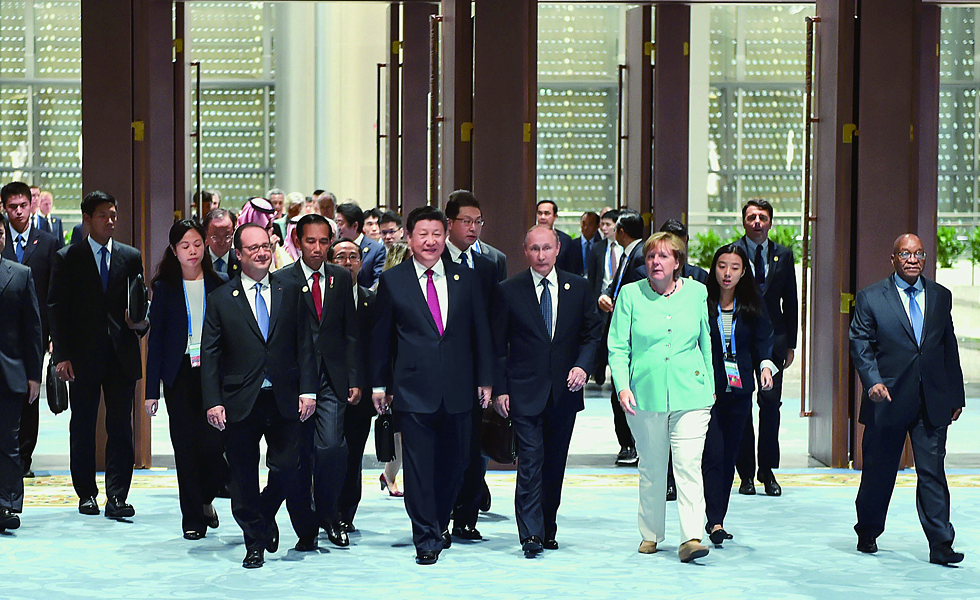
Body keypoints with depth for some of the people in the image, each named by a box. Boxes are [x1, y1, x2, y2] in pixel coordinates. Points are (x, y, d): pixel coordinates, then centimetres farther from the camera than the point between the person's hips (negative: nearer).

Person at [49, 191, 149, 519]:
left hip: (122, 354, 1)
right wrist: (62, 354, -8)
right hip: (83, 356, -1)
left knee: (120, 426, -4)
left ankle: (117, 497, -4)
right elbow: (57, 309, 0)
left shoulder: (131, 257, 11)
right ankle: (86, 494, 17)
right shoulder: (67, 258, 4)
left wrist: (140, 323, -9)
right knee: (83, 427, 6)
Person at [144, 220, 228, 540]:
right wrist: (152, 389, -1)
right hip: (179, 375, 0)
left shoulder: (220, 285, 5)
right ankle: (193, 517, 12)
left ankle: (206, 498, 19)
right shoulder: (165, 288, 4)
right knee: (186, 447, 1)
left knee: (214, 444, -10)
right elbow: (155, 339, 4)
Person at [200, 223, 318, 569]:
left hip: (284, 399, 1)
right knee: (244, 478, 4)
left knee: (287, 467, -3)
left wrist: (307, 389, -3)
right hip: (240, 403, -1)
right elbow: (210, 355, 1)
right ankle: (255, 543, 18)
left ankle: (265, 516, 26)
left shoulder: (290, 291, 7)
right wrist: (213, 402, -7)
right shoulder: (220, 300, 2)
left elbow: (304, 344, 6)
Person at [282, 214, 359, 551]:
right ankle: (306, 529, 16)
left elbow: (351, 332, 12)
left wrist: (354, 379, 5)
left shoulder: (342, 278, 10)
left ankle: (328, 514, 9)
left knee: (331, 447, -15)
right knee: (299, 456, 3)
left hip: (332, 379, 2)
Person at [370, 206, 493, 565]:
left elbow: (480, 333, 10)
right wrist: (379, 383, 5)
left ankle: (439, 525, 30)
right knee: (419, 465, -3)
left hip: (458, 389, 3)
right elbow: (382, 336, 6)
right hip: (413, 389, -2)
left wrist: (484, 380, 7)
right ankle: (426, 538, 5)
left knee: (454, 462, 10)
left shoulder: (466, 280, 7)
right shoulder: (392, 281, 2)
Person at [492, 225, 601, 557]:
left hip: (564, 391, 3)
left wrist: (582, 366, -8)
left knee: (555, 464, 10)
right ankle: (531, 534, -10)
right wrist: (500, 389, -4)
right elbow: (498, 345, 1)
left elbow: (592, 333, 10)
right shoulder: (509, 291, -1)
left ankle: (548, 529, 22)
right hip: (525, 391, -3)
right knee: (530, 461, -10)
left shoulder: (578, 288, 5)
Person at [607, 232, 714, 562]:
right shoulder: (631, 294, 2)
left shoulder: (696, 292, 7)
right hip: (645, 395, 0)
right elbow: (618, 348, 2)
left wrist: (710, 385, 18)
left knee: (689, 465, -10)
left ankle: (691, 538, -14)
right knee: (651, 469, 8)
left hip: (690, 395, 0)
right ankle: (650, 535, 22)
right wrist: (622, 386, -11)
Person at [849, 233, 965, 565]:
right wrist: (873, 381, -19)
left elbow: (949, 348, 14)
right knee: (879, 471, 9)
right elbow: (860, 344, -3)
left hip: (932, 401, 2)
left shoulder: (941, 296, 11)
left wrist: (955, 395, 12)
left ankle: (940, 545, -2)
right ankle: (867, 534, 28)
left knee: (932, 472, -3)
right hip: (888, 400, -2)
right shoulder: (870, 298, 1)